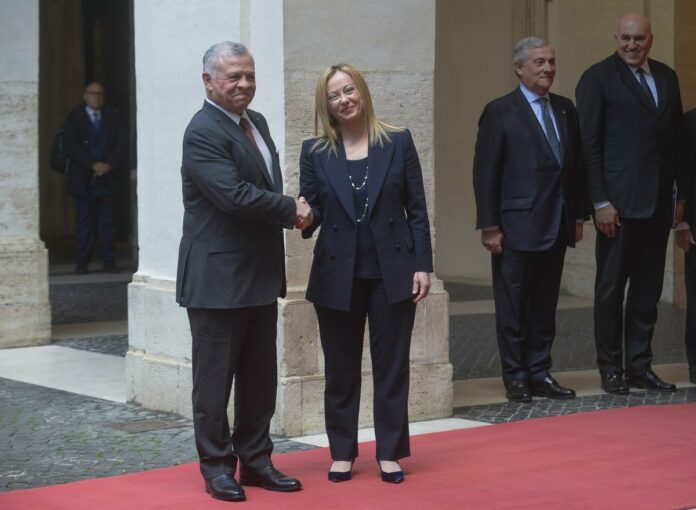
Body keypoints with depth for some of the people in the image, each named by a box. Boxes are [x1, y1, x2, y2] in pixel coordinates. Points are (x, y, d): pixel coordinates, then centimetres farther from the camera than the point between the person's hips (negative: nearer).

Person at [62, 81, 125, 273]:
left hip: (107, 177, 1)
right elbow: (69, 147, -7)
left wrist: (110, 164, -12)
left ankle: (109, 262, 5)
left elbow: (122, 144, 4)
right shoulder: (75, 117, 3)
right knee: (84, 221, 0)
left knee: (108, 222, 0)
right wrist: (93, 164, -14)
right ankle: (82, 263, 5)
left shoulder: (113, 116, 9)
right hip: (83, 178, -1)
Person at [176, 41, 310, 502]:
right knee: (215, 378, 2)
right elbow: (234, 194, -24)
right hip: (218, 278, -8)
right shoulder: (204, 132, -16)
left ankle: (255, 460, 23)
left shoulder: (256, 122, 13)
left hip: (260, 275, 9)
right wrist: (292, 210, -13)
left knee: (260, 378, 13)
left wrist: (289, 210, 0)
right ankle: (217, 467, 11)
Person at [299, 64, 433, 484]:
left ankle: (390, 453, 15)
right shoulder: (315, 153, 2)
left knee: (392, 365, 5)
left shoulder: (398, 143, 0)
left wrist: (423, 266, -5)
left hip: (392, 272, -1)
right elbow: (311, 212, 1)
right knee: (341, 369, 8)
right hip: (338, 275, 1)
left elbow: (417, 210, 1)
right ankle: (343, 453, 19)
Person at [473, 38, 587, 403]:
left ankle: (539, 374, 17)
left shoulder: (565, 109, 12)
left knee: (545, 304, 10)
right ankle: (515, 377, 9)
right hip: (517, 226, -5)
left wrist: (578, 215, 10)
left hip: (555, 227, 5)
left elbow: (575, 164, 15)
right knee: (513, 305, 2)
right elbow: (484, 173, -7)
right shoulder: (500, 112, -5)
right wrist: (490, 227, -11)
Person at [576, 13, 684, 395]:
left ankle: (639, 367, 17)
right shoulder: (598, 78, -3)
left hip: (657, 202, 5)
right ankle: (611, 369, 10)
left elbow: (675, 137, 15)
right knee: (611, 288, 3)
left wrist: (678, 192, 7)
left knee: (648, 289, 9)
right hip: (619, 202, -5)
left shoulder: (666, 77, 14)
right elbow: (589, 143, -7)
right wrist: (600, 201, -12)